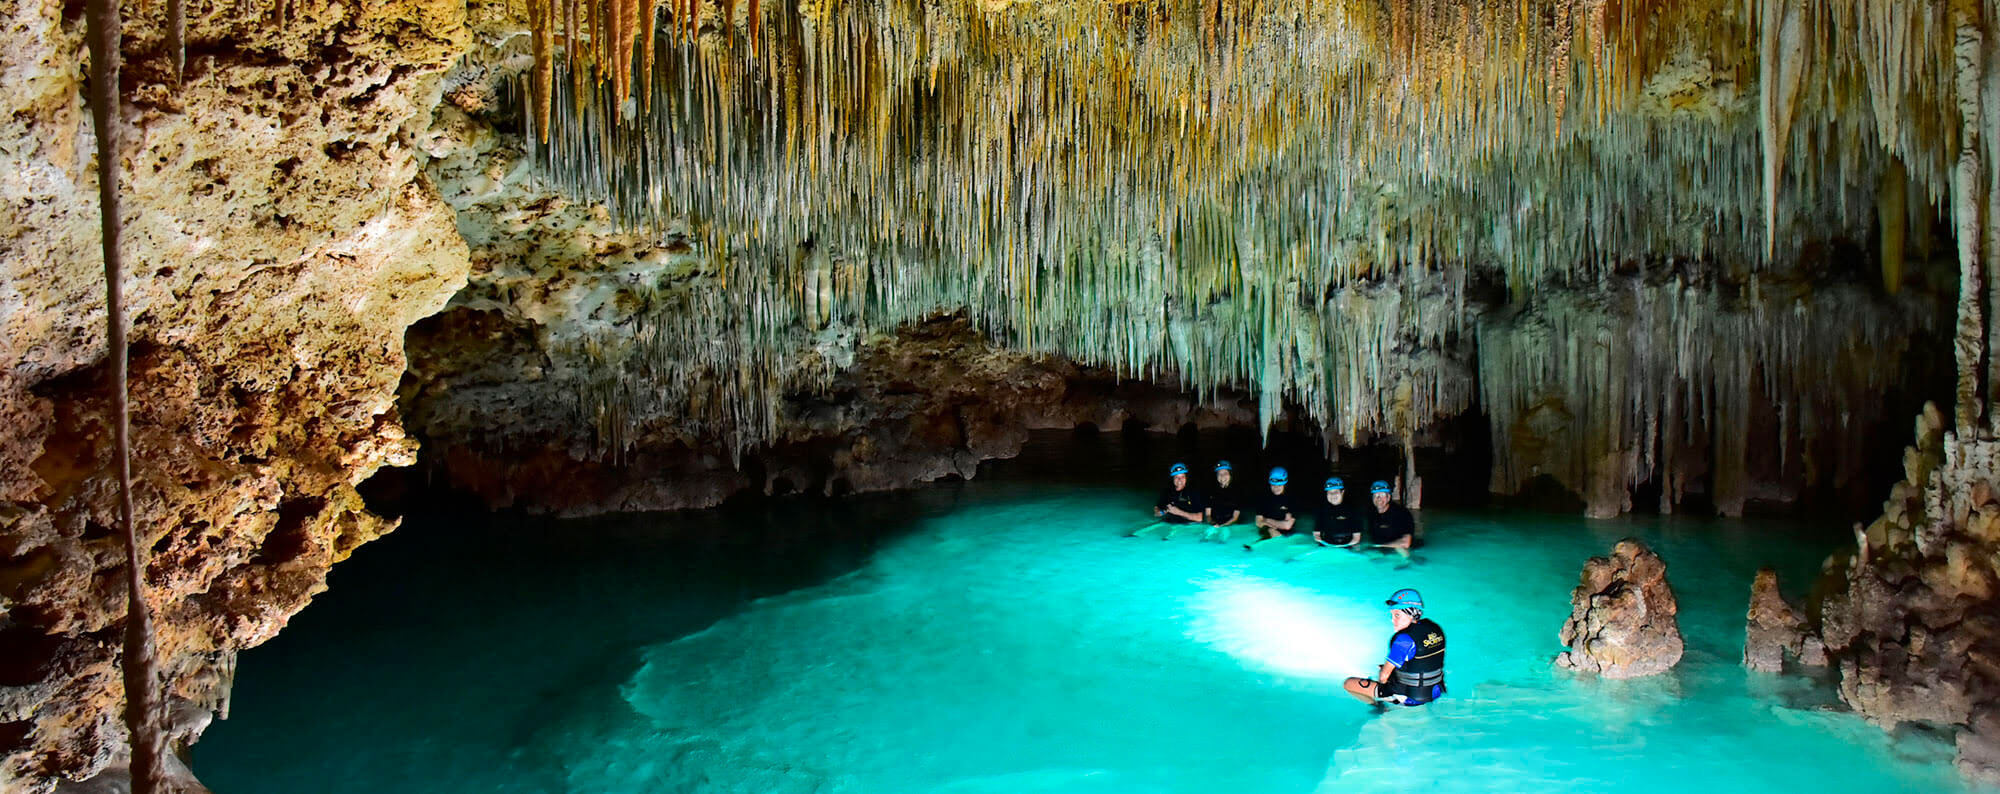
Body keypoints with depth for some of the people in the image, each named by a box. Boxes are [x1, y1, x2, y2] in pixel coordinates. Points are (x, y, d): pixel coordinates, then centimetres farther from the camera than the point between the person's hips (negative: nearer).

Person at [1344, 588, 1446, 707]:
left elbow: (1384, 674, -18)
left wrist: (1382, 681, 6)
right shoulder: (1434, 628, -3)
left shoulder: (1405, 639, -28)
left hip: (1410, 698, -8)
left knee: (1349, 683, 0)